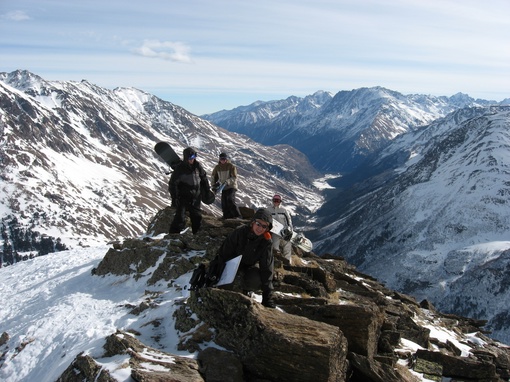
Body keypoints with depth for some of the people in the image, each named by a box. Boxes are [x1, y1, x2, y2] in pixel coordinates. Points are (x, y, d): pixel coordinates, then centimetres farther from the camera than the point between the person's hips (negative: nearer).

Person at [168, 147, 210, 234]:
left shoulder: (197, 165, -1)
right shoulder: (180, 168, -15)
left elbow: (203, 176, 16)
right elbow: (172, 183, -13)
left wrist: (207, 190, 20)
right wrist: (174, 198, -18)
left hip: (195, 197, 5)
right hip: (183, 197, -5)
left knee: (197, 217, 15)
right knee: (180, 218, -12)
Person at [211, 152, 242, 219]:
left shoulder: (232, 166, -9)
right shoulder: (217, 167, 5)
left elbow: (234, 178, -14)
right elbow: (213, 176, 18)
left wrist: (227, 182, -28)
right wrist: (214, 185, 7)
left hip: (231, 186, -6)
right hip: (224, 188, 6)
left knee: (230, 201, -24)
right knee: (224, 204, 3)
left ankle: (237, 216, -24)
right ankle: (227, 218, 10)